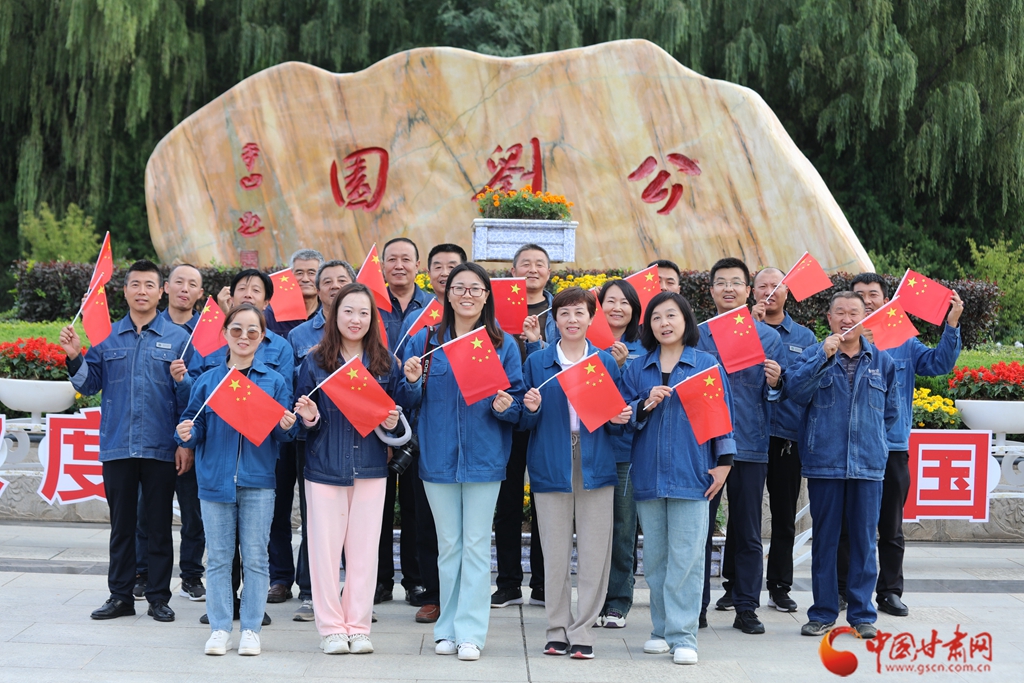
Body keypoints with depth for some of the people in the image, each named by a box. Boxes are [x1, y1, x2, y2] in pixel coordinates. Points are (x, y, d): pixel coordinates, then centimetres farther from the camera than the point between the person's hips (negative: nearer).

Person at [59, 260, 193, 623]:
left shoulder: (177, 337, 3)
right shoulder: (107, 337, 9)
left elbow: (193, 395, 2)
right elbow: (89, 385, 9)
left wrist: (181, 379, -19)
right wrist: (75, 358, -7)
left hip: (160, 448, -2)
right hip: (117, 446, 2)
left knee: (159, 525, 5)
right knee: (121, 524, 9)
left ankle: (159, 597, 14)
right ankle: (120, 596, 18)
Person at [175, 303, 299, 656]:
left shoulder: (274, 381, 4)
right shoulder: (207, 380, 6)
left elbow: (284, 433, 4)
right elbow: (196, 427, 8)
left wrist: (286, 426, -17)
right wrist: (186, 434, -13)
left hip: (258, 481, -1)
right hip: (215, 478, 1)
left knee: (255, 557, 4)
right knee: (218, 557, 7)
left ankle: (251, 629, 14)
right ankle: (220, 629, 16)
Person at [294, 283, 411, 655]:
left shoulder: (386, 362, 5)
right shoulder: (315, 362, 2)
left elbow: (397, 412, 14)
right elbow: (305, 419, 6)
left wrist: (393, 422, -7)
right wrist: (309, 417, -16)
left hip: (370, 467, 1)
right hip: (325, 467, -1)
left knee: (364, 548, 4)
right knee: (325, 547, 1)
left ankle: (358, 627, 15)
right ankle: (331, 628, 11)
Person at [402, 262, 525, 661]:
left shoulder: (503, 344, 2)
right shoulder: (424, 340, 5)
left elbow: (518, 400, 3)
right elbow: (410, 402, 7)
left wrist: (505, 406, -18)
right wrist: (412, 382, -14)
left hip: (484, 458, -1)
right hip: (438, 458, 2)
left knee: (476, 545, 1)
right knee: (448, 545, 10)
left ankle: (470, 632, 7)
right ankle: (447, 628, 19)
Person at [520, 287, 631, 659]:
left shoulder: (607, 362, 8)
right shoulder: (537, 362, 6)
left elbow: (616, 422, 13)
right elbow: (525, 423, 7)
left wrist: (619, 419, -9)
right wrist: (531, 409, -14)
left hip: (595, 467, 1)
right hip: (551, 467, 0)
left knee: (594, 552, -1)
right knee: (555, 554, 3)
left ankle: (582, 631, 9)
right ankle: (558, 629, 15)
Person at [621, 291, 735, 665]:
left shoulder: (707, 364, 3)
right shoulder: (638, 367, 10)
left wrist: (723, 462, -2)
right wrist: (645, 405, -11)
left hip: (692, 473, -3)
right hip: (648, 474, 3)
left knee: (686, 558, -5)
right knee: (655, 557, 8)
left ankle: (682, 636, -1)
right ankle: (662, 629, 19)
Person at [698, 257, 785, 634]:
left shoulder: (769, 337, 6)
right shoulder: (696, 336, 6)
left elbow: (778, 395, 9)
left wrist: (774, 383, -12)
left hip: (750, 445, 0)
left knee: (747, 531, 6)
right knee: (699, 527, 3)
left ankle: (746, 607, 15)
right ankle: (696, 605, 13)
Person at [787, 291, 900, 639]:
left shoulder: (882, 361, 9)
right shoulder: (813, 355, 2)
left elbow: (891, 411, 17)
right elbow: (796, 391, -16)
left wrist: (870, 438, 10)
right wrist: (824, 357, -22)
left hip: (868, 463, 1)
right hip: (823, 463, -1)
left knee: (864, 540, 5)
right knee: (824, 539, 5)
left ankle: (862, 613, 13)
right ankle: (823, 613, 14)